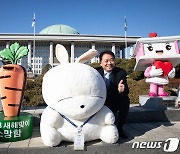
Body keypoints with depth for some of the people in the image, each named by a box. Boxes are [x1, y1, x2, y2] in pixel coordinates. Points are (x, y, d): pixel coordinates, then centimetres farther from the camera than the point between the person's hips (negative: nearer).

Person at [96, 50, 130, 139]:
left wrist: (121, 90, -45)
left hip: (115, 103, 0)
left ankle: (119, 128, -10)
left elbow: (126, 90, -21)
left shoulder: (121, 72, -9)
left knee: (126, 99, -27)